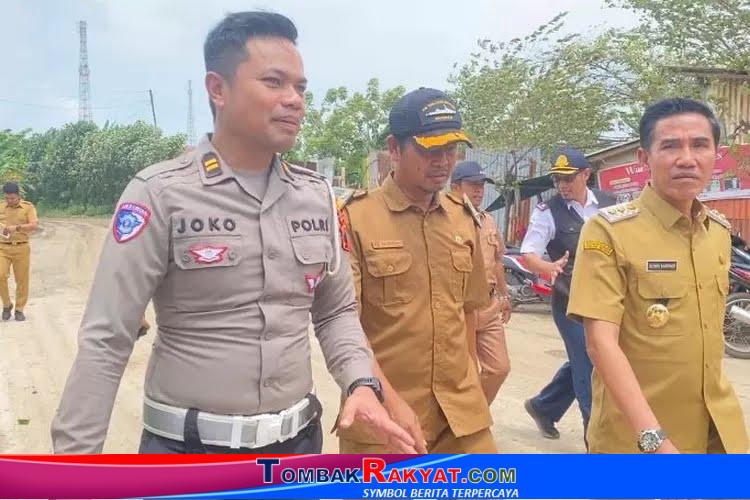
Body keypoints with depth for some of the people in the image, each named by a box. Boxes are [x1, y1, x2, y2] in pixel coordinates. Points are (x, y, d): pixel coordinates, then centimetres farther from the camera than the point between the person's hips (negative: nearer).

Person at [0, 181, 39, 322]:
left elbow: (34, 225, -12)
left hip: (21, 248, -2)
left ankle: (19, 309, 14)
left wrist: (16, 227, -25)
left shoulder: (28, 207, 0)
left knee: (22, 280, 2)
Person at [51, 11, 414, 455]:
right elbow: (105, 342, -13)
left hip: (298, 440, 5)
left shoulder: (317, 196, 1)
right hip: (186, 450, -4)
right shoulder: (160, 195, -13)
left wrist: (362, 382, -7)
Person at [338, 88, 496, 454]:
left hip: (460, 412, 5)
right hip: (381, 414, -4)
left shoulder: (465, 220, 8)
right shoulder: (355, 218, -10)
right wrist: (390, 400, -21)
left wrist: (466, 387, 16)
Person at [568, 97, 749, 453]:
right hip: (636, 435, -5)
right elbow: (601, 341, -21)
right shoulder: (609, 230, -15)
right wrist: (654, 438, -27)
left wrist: (721, 412, 13)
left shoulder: (720, 231, 5)